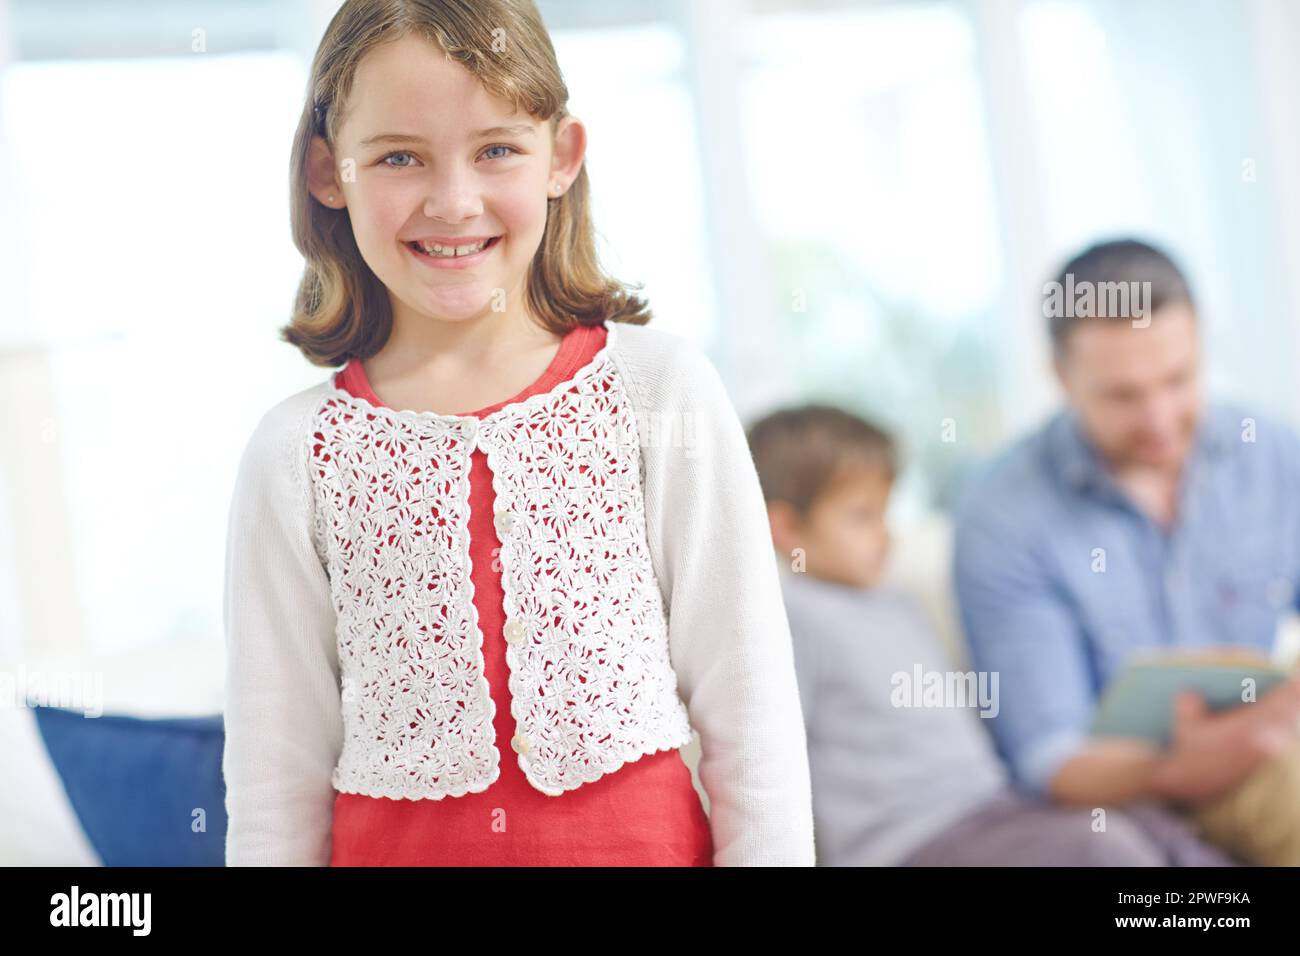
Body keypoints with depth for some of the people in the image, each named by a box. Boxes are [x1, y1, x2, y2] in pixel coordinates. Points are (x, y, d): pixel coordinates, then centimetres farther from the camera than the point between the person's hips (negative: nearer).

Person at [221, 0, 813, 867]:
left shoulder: (660, 388, -8)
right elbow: (278, 774, 1)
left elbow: (750, 704, -5)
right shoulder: (295, 456, -6)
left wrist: (770, 853, -6)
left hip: (645, 835, 0)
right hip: (397, 846, 1)